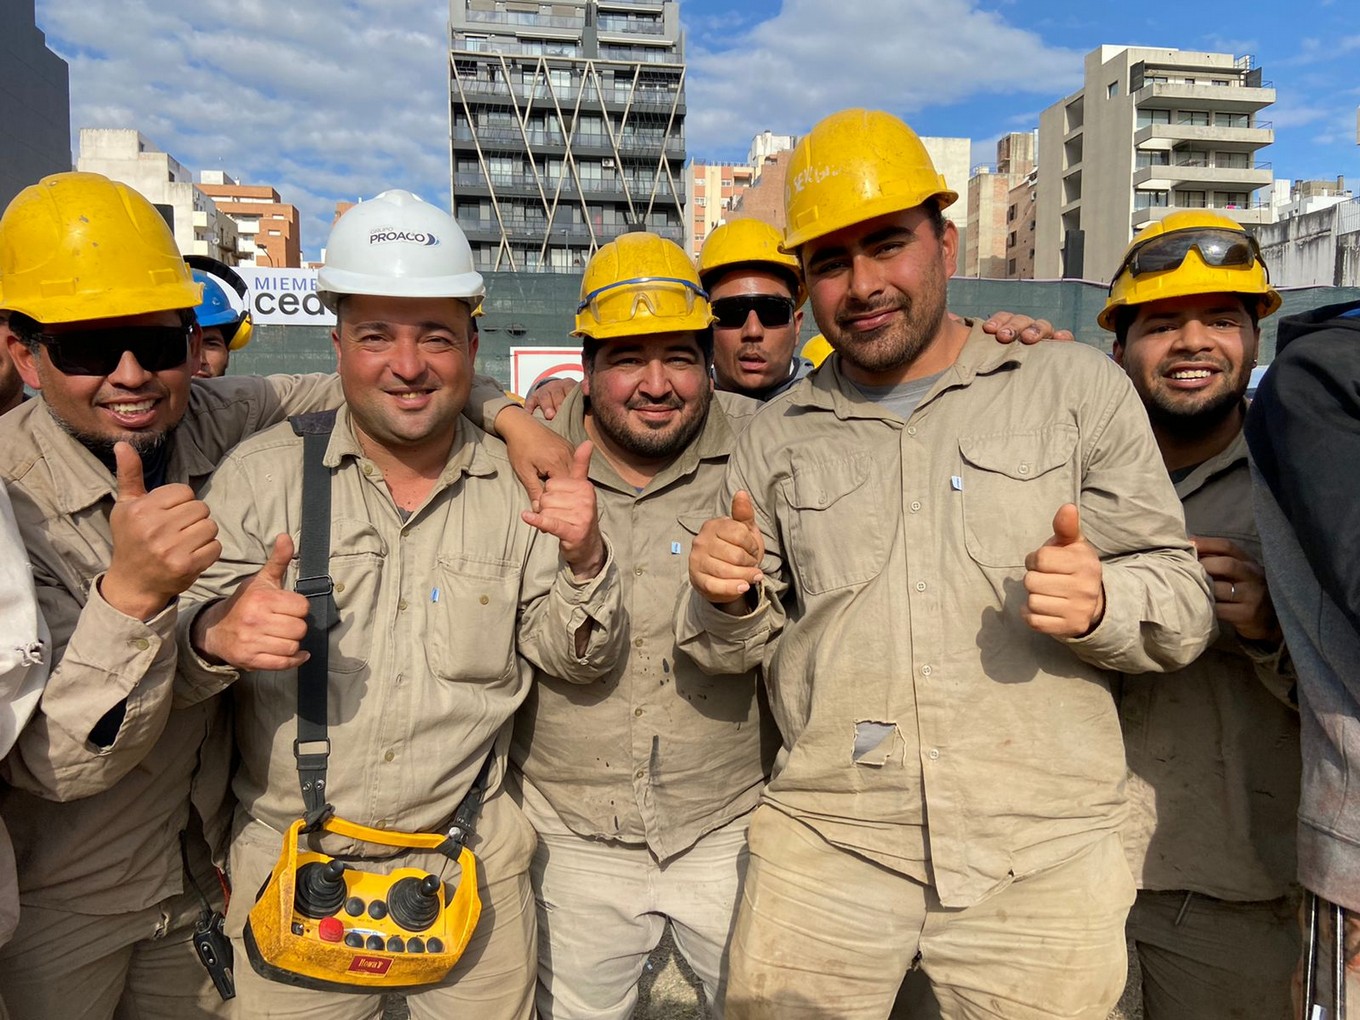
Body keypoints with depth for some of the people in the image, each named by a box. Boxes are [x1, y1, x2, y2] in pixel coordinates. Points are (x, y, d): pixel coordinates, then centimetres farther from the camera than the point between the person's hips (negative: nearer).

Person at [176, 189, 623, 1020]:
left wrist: (584, 562, -21)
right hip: (293, 867, 0)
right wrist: (216, 636, -28)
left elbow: (576, 660, -2)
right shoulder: (261, 472, -7)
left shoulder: (518, 485, -4)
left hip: (474, 866, 1)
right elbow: (176, 653, -5)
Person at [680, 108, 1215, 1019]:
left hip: (1043, 852, -1)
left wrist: (1101, 602, -19)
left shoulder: (1079, 387, 3)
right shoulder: (777, 435, 9)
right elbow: (739, 650, 14)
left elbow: (1183, 606, 3)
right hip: (824, 843, 2)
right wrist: (729, 603, -9)